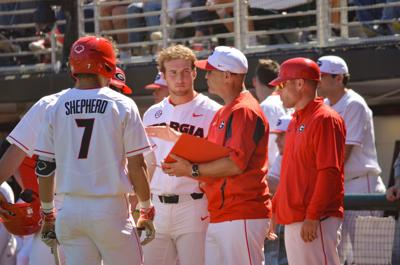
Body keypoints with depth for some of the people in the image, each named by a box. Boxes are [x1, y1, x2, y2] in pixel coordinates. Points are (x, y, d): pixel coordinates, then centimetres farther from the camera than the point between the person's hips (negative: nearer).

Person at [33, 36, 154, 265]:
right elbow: (136, 165, -4)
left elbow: (44, 167, 7)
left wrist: (48, 214, 17)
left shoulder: (55, 107, 5)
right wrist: (147, 211, 6)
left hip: (70, 211, 4)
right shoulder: (122, 105, -4)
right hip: (110, 208, -3)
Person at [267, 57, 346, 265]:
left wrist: (313, 216, -21)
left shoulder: (324, 119, -10)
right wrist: (275, 208, 20)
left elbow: (329, 172, -17)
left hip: (316, 222, -10)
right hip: (292, 220, 10)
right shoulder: (296, 121, 20)